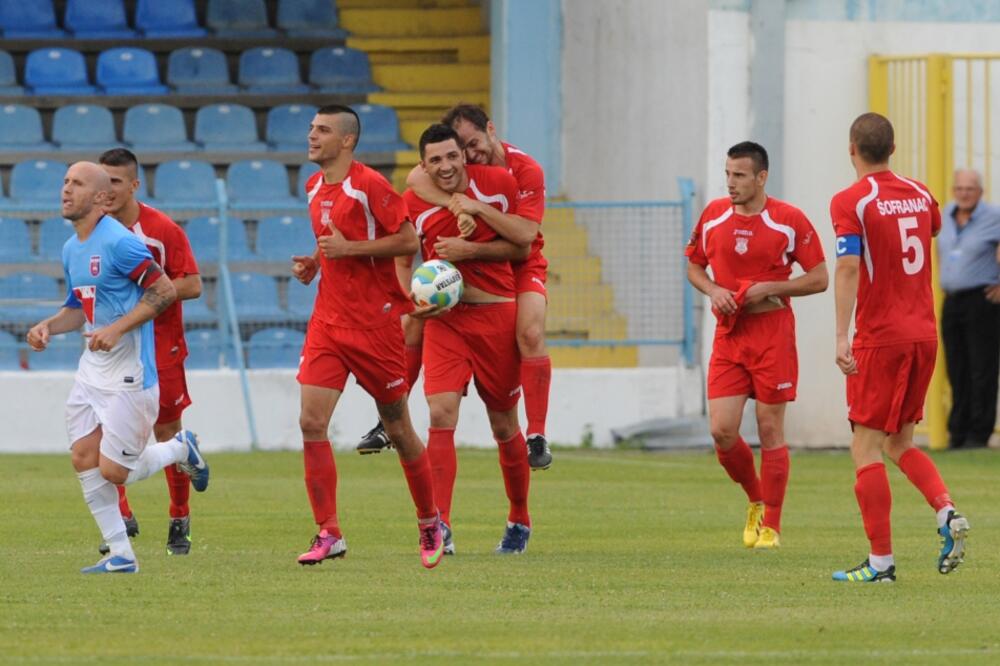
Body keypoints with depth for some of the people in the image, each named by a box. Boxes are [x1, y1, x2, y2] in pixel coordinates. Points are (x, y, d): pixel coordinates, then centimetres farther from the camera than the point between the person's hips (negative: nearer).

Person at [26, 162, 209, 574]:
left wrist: (117, 328, -22)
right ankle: (120, 555, 8)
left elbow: (165, 291, -17)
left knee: (114, 472, -7)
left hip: (128, 372, -8)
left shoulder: (119, 243, -17)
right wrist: (48, 327, 4)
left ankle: (180, 451, 22)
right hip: (92, 369, 8)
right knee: (84, 459, -1)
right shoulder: (71, 249, 11)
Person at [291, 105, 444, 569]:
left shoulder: (369, 185, -12)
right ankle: (328, 534, -5)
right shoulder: (314, 187, 11)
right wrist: (312, 263, 7)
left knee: (398, 428, 5)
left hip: (375, 322, -6)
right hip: (328, 319, 6)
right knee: (311, 423, -8)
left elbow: (409, 241, -14)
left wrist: (350, 248, -19)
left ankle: (430, 524, 23)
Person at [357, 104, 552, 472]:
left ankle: (537, 436, -21)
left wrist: (471, 250, -42)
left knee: (531, 333, -27)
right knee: (413, 323, -7)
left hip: (519, 267, -3)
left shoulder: (525, 171, -22)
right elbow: (416, 177, -31)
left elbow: (522, 241, -30)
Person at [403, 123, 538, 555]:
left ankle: (519, 521, 29)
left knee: (504, 425, 9)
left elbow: (526, 238, -10)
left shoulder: (497, 183, -4)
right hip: (444, 318, 0)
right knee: (441, 414, -17)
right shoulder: (414, 203, -2)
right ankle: (440, 526, -18)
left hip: (497, 313, 0)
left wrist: (480, 209, -18)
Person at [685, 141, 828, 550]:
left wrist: (768, 289, -15)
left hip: (773, 334, -3)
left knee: (770, 429, -1)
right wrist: (713, 290, -4)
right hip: (728, 334, 4)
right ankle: (755, 501, 22)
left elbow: (819, 279, -3)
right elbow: (694, 266, 18)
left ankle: (771, 526, 8)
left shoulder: (789, 220, -6)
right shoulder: (713, 216, 5)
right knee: (722, 431, -5)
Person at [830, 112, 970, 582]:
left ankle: (881, 561, -4)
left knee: (866, 449, -1)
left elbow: (848, 266, -21)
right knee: (899, 442, 18)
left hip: (880, 338, -6)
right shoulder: (919, 195, 9)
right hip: (924, 333, 6)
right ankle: (947, 512, -6)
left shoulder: (851, 201, -9)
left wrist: (842, 337, -24)